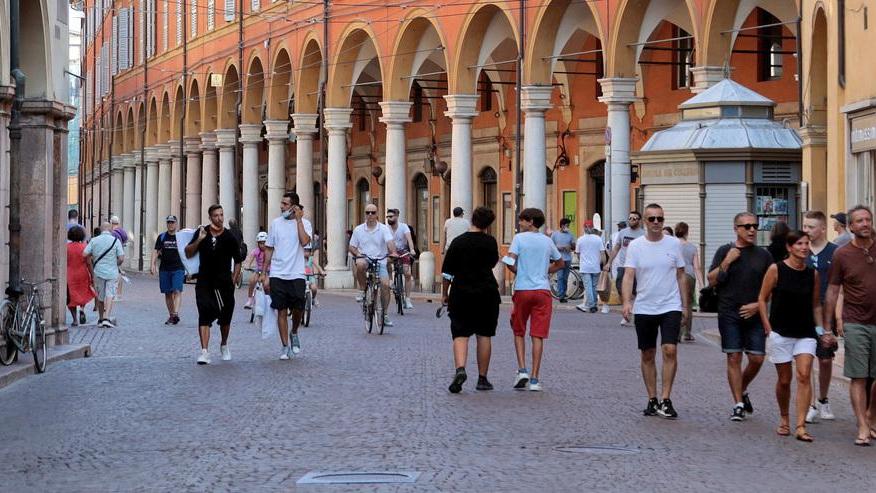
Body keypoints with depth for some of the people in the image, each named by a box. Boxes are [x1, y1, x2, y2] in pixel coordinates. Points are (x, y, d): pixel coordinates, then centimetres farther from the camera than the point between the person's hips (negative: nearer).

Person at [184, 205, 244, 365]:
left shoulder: (230, 237, -2)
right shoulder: (202, 232, 1)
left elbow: (238, 260, 7)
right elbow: (188, 254, 0)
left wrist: (234, 279, -2)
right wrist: (198, 240, -14)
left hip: (224, 283, 1)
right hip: (204, 282, 0)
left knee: (225, 317, 12)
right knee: (204, 315, -13)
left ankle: (224, 345, 37)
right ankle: (204, 351, -17)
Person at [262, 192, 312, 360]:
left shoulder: (304, 223, 0)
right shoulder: (275, 223, 6)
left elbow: (304, 241, -20)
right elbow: (269, 250, 10)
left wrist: (298, 220, -15)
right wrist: (265, 274, 6)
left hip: (296, 275, -2)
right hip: (277, 275, 2)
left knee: (298, 308, -6)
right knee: (282, 311, 2)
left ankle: (294, 333, 24)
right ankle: (285, 347, 10)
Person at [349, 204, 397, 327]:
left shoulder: (384, 229, 1)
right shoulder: (358, 230, 8)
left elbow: (390, 242, -14)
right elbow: (352, 246, 12)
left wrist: (393, 252, -34)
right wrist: (357, 253, -10)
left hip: (380, 260, 0)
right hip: (365, 258, 0)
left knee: (385, 284, -17)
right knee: (360, 264, -37)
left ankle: (384, 314, -3)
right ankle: (363, 291, -14)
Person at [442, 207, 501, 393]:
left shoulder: (458, 242, -5)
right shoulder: (490, 242, -1)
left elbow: (447, 272, -3)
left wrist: (444, 293, 9)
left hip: (461, 294, -1)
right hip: (487, 294, 1)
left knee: (460, 335, 0)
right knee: (484, 335, 9)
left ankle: (460, 369, -25)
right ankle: (482, 378, 12)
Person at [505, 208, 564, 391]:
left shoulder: (519, 238, -3)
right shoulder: (547, 241, 10)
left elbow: (510, 261, -14)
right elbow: (560, 263, 21)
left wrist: (518, 272, 4)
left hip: (522, 290, -2)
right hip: (543, 290, 2)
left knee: (519, 332, 14)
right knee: (538, 336, 0)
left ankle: (522, 370, 0)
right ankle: (534, 379, -2)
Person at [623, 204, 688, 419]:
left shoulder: (674, 244, 2)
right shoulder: (635, 246, -1)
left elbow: (681, 276, 9)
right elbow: (628, 276, -8)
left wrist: (685, 305, 9)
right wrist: (627, 301, -23)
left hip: (670, 307, -1)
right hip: (644, 309, 1)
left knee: (670, 350, -14)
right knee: (648, 355, 8)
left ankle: (665, 400, -9)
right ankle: (652, 400, 18)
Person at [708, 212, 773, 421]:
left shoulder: (763, 255, 8)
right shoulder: (725, 251, 4)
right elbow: (711, 281, 1)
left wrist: (758, 304, -5)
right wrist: (726, 262, -11)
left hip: (754, 315, 2)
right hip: (729, 315, -2)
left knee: (757, 358, -1)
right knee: (734, 358, -2)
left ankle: (742, 390, 26)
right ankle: (738, 404, 4)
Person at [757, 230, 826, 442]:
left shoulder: (813, 274, 4)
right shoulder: (776, 269, -5)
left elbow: (816, 305, 14)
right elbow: (762, 299, 0)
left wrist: (821, 329, 9)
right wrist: (768, 328, -4)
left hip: (806, 334, 2)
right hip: (781, 333, -2)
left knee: (804, 376, -13)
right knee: (784, 380, 7)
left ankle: (800, 426, -14)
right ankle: (784, 420, 30)